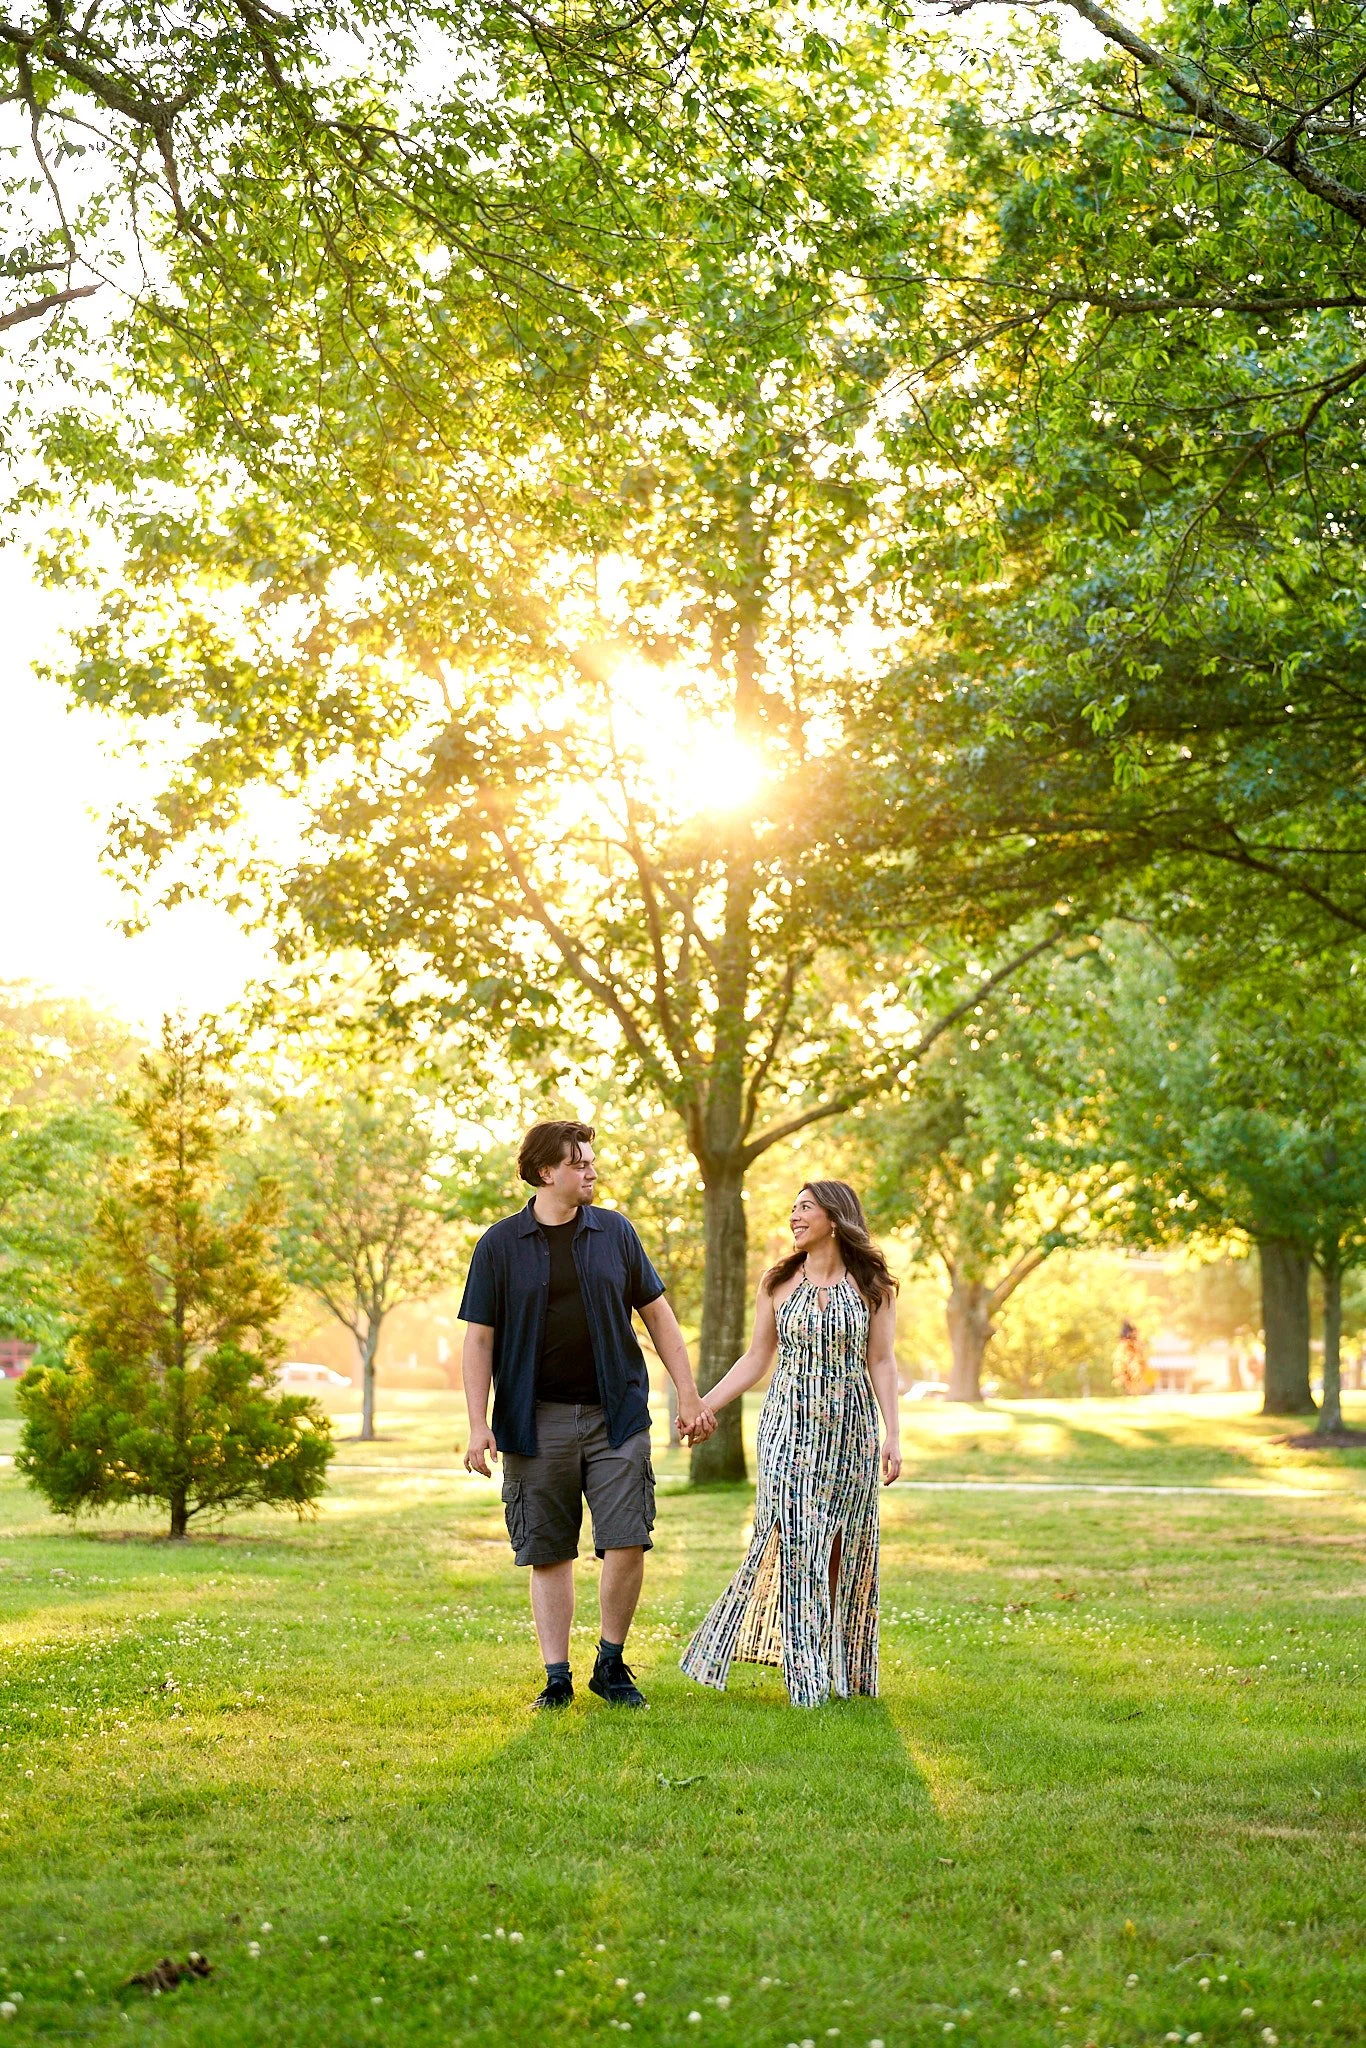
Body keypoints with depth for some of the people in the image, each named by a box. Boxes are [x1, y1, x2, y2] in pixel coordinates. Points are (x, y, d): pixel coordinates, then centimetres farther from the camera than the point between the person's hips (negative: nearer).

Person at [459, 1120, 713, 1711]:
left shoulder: (614, 1232, 6)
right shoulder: (500, 1245, 0)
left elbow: (656, 1313, 12)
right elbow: (479, 1338, 1)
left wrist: (688, 1395, 8)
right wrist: (478, 1424, -6)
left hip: (616, 1416, 1)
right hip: (537, 1423, -1)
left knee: (627, 1542, -6)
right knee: (549, 1553, 4)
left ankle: (611, 1664, 13)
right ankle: (557, 1677, 15)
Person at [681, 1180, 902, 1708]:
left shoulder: (872, 1284, 3)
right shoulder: (778, 1282, 6)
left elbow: (881, 1362, 2)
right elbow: (757, 1358, 9)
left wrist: (893, 1435, -4)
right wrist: (706, 1404, 1)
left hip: (851, 1429, 0)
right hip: (790, 1425, 0)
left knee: (845, 1547, 2)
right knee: (794, 1540, -8)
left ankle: (845, 1668, 13)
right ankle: (807, 1675, -4)